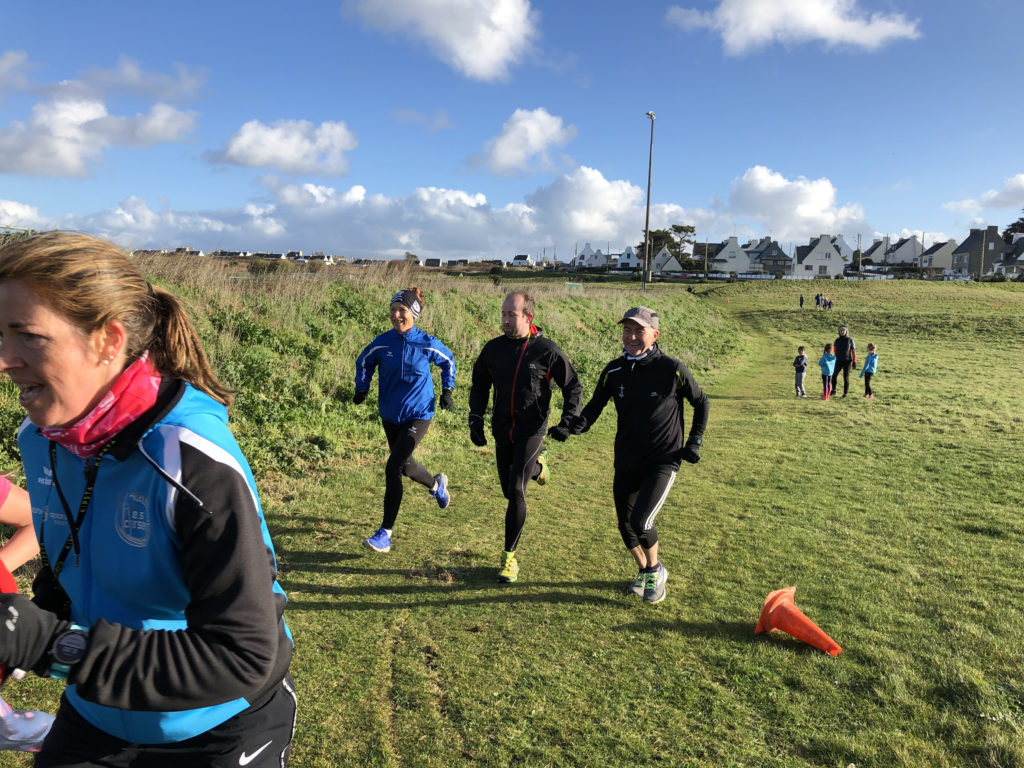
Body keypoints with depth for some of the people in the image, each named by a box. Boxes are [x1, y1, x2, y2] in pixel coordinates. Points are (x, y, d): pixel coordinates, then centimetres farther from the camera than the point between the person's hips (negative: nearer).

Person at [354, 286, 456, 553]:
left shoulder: (427, 344, -11)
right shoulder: (382, 342, -6)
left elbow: (448, 361, 9)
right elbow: (364, 362, 13)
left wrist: (447, 390, 4)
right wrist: (362, 388, 1)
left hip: (417, 414, -4)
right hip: (390, 415, 4)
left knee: (393, 468, -14)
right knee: (405, 466, 19)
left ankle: (385, 533, -5)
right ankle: (436, 484, 53)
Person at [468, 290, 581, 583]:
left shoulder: (547, 350, -9)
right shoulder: (493, 349, 1)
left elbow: (573, 387, 2)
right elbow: (479, 387, 15)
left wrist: (567, 423, -7)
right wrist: (476, 420, 5)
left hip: (532, 430, -4)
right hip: (502, 431, 5)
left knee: (516, 490, -17)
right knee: (509, 491, 14)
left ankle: (509, 556, -2)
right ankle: (535, 466, 48)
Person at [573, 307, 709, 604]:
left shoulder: (672, 369, -10)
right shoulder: (614, 371, -1)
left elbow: (702, 403, 4)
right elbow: (595, 405, 0)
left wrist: (694, 442, 0)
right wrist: (575, 426, -20)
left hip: (663, 461, -4)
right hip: (626, 462, 5)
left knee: (640, 521, -17)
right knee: (625, 523, 10)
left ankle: (654, 570, 14)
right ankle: (644, 572, 37)